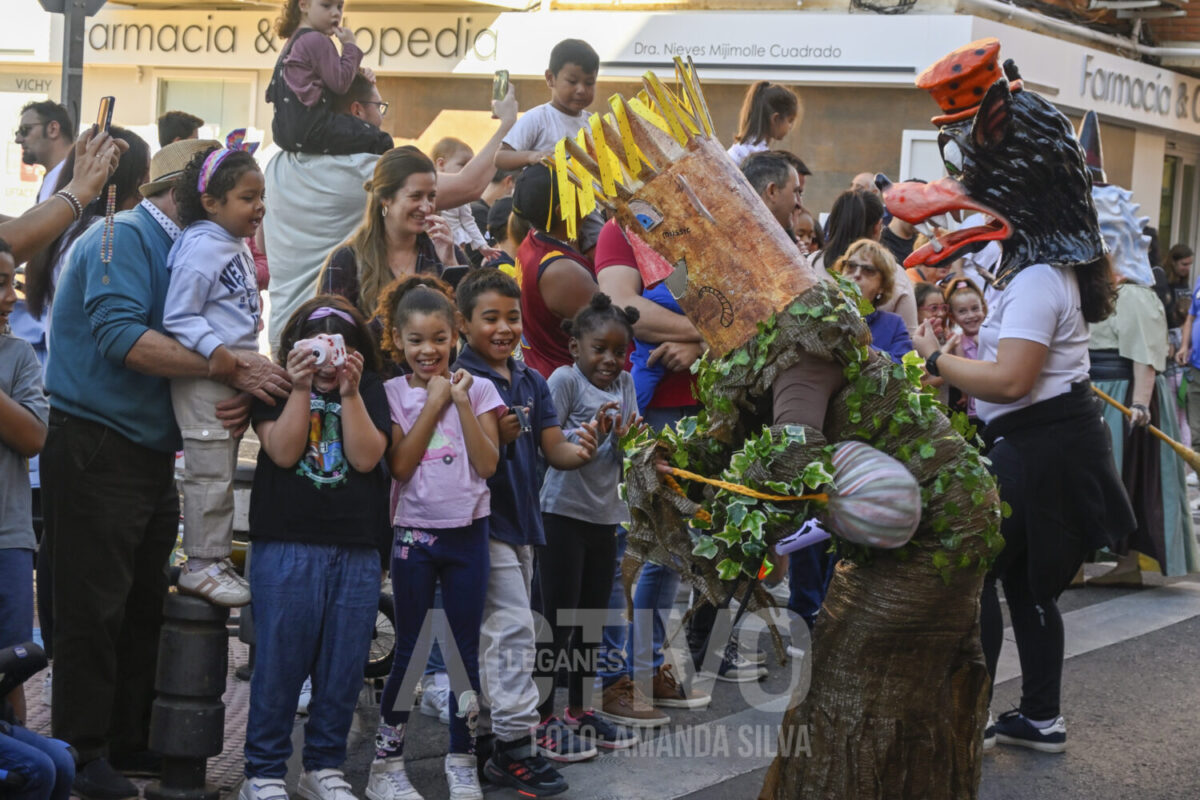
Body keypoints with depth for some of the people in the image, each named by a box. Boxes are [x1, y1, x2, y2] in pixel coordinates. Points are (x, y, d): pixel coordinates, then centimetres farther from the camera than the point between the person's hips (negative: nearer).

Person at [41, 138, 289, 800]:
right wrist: (230, 366, -25)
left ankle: (130, 741, 21)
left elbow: (185, 352, 12)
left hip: (152, 453, 9)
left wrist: (238, 393, -11)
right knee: (95, 607, -5)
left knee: (144, 607, 12)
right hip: (95, 449, -9)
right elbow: (120, 335, -25)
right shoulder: (124, 236, -11)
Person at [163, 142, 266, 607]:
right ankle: (201, 566, 3)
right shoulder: (201, 247, -17)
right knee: (209, 475, -5)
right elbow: (178, 316, -19)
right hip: (203, 376, -10)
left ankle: (216, 558, 25)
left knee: (222, 473, 16)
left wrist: (249, 362, 22)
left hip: (234, 372, 10)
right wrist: (214, 349, -30)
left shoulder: (237, 246, 14)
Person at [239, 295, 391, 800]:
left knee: (344, 665, 7)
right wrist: (301, 388, -15)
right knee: (280, 661, -1)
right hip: (287, 546, -3)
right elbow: (283, 451, -9)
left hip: (356, 552, 3)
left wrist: (349, 392, -11)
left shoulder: (369, 390, 10)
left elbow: (366, 457, -3)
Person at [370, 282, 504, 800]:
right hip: (414, 534, -1)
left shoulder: (477, 389, 1)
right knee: (409, 652, 3)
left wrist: (462, 402, -14)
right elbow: (400, 467, -12)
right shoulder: (393, 393, -1)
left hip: (468, 533, 1)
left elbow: (488, 464, -8)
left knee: (466, 650, 6)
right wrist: (433, 403, -12)